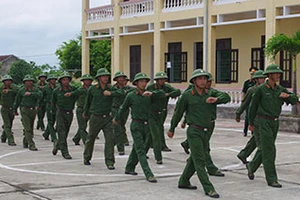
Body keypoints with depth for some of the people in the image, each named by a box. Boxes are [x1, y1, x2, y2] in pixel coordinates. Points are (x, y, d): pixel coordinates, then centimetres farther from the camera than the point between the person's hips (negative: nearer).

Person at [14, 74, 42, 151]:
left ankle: (25, 143, 30)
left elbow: (40, 95, -18)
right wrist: (15, 110, 17)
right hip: (24, 110, -3)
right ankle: (31, 145, -15)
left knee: (30, 128, 13)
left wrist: (31, 93, -27)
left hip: (33, 110, 3)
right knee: (27, 128, -12)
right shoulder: (21, 90, 0)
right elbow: (17, 101, 10)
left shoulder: (35, 89, 4)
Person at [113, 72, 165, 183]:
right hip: (136, 125, -5)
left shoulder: (149, 95, 3)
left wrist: (151, 93, -28)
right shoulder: (131, 96, -5)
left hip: (146, 125, 5)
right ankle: (149, 175, -15)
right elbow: (123, 108, 9)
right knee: (141, 151, -10)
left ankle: (129, 168, 34)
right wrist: (116, 119, 22)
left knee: (137, 148, 17)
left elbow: (162, 94, -12)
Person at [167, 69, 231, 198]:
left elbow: (226, 97, -10)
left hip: (206, 133, 5)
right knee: (200, 161, -8)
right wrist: (171, 129, 12)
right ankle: (208, 189, -6)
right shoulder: (187, 95, -5)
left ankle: (183, 182, 32)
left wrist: (216, 99, -31)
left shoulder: (211, 93, 5)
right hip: (194, 132, -5)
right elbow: (178, 112, 4)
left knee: (194, 160, 15)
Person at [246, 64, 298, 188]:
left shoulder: (280, 89, 7)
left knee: (264, 148, 15)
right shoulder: (261, 89, -9)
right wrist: (251, 123, 4)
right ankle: (271, 180, -5)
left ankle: (251, 166, 39)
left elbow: (294, 101, 8)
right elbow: (253, 106, -2)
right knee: (269, 150, -9)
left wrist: (288, 96, -14)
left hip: (274, 122, 6)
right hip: (263, 122, -6)